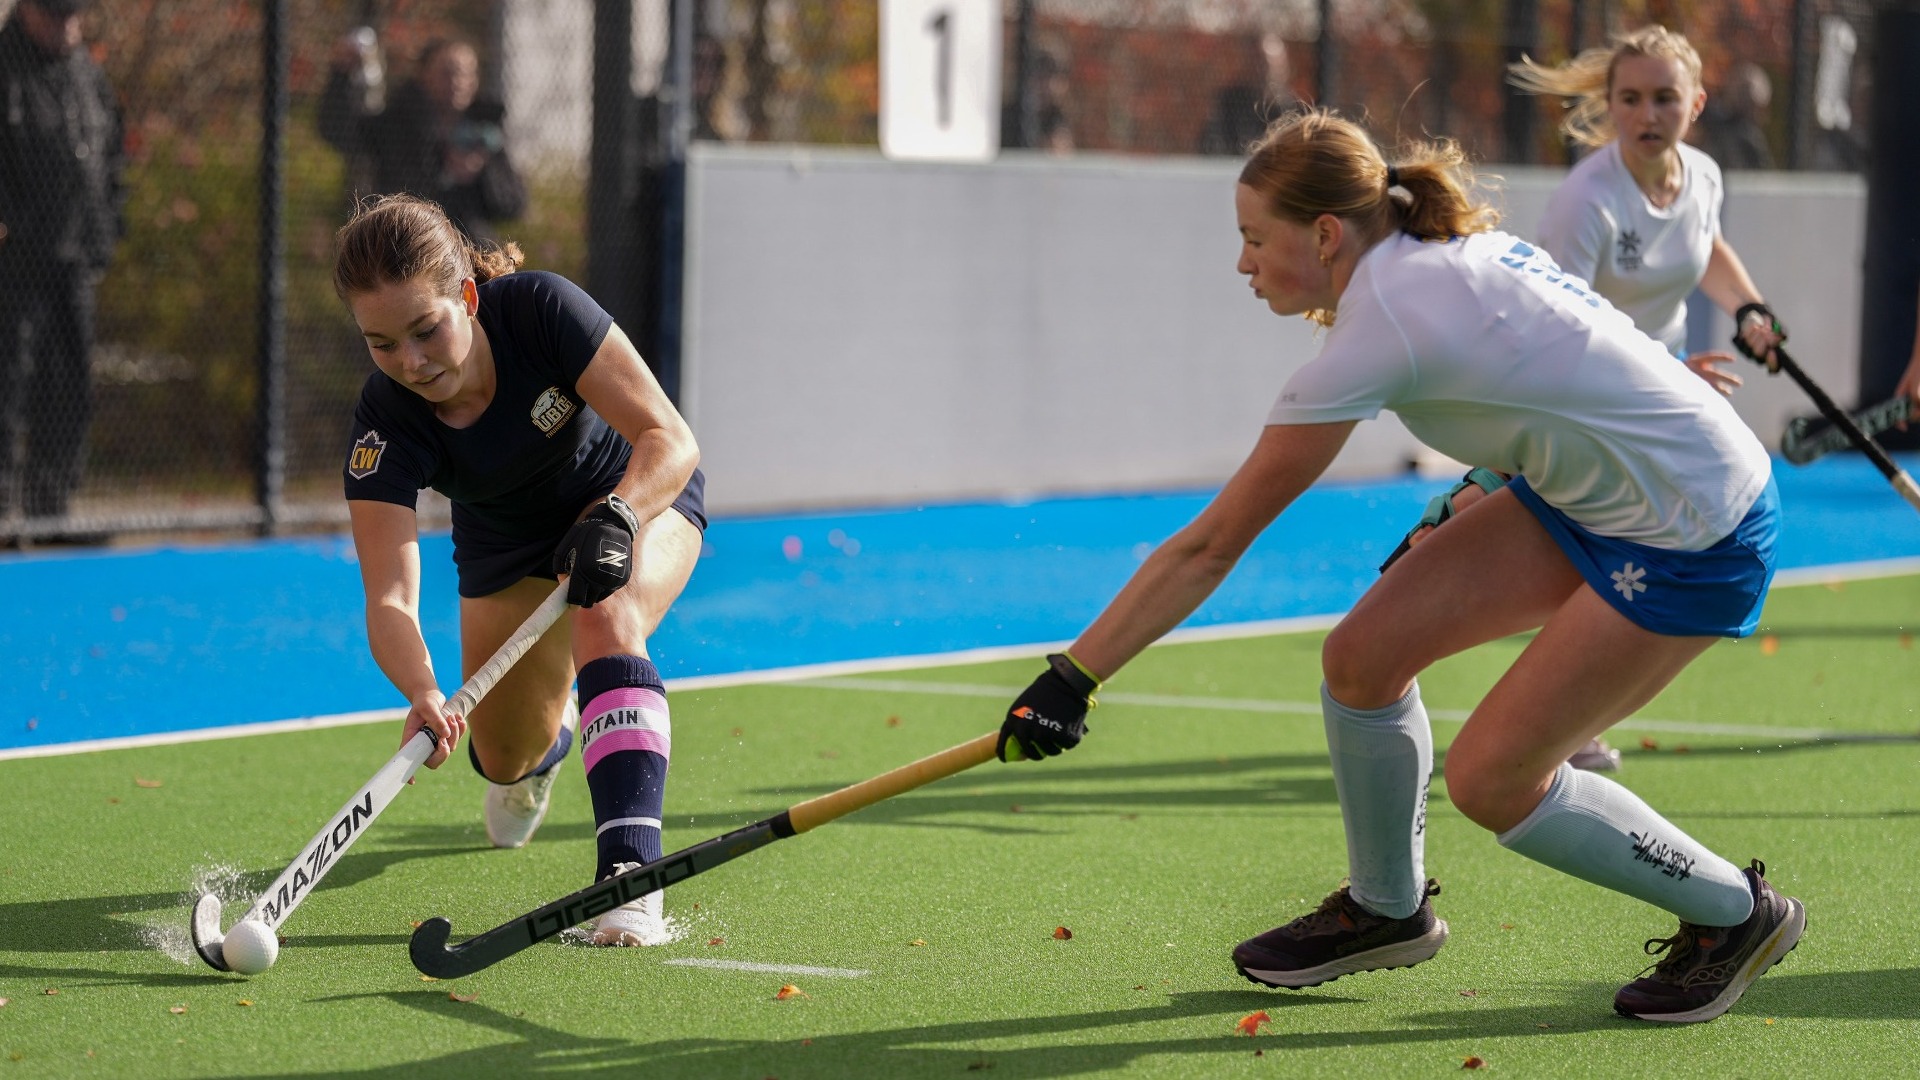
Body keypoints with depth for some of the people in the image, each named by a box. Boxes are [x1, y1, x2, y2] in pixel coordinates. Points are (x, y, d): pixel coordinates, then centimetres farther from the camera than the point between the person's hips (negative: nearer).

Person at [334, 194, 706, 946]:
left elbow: (670, 440, -35)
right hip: (508, 542, 3)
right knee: (505, 762, 10)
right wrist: (422, 693, -59)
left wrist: (614, 518, -55)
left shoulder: (540, 310, -36)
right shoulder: (384, 425, -32)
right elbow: (390, 597, -39)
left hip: (638, 492, -3)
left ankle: (630, 869, -42)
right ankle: (549, 731, 50)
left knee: (605, 619, -35)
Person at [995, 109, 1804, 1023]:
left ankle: (1737, 913, 13)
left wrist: (1071, 676, -18)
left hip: (1697, 539, -9)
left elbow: (1210, 547, -22)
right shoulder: (1451, 248, -1)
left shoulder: (1380, 329, -25)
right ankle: (1386, 907, 23)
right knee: (1363, 654, 1)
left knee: (1490, 778, -7)